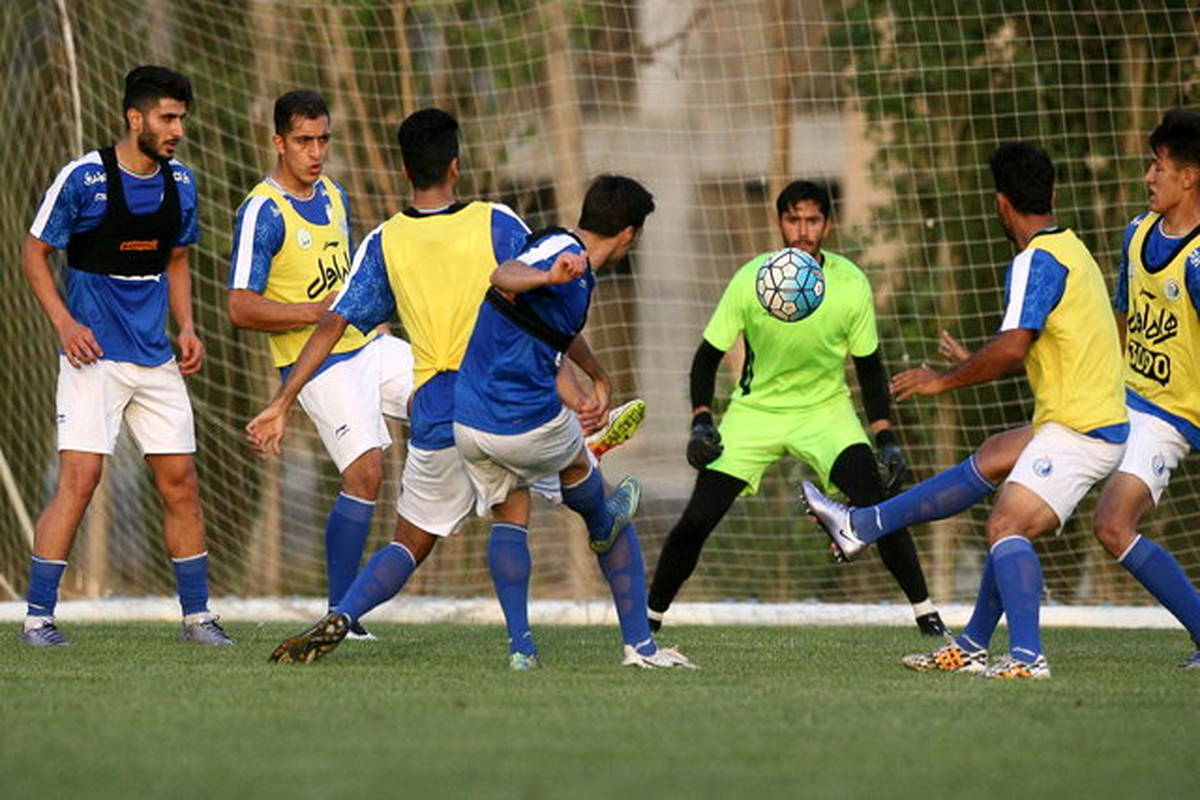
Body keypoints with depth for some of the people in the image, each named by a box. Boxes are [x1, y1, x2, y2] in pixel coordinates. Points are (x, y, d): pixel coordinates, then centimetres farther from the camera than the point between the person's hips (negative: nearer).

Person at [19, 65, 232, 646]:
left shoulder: (180, 182, 8)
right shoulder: (82, 178, -10)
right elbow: (34, 253, -3)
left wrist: (186, 328, 8)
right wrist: (64, 323, -14)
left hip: (157, 359, 5)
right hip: (94, 357, -5)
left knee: (179, 482, 4)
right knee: (80, 477, -14)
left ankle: (196, 615, 15)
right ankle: (37, 616, -9)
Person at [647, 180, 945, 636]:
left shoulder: (851, 285, -14)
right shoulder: (751, 280, -17)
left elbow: (869, 366, -1)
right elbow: (709, 355, -7)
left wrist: (886, 438, -7)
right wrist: (701, 422, -20)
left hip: (826, 409, 0)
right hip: (755, 410, 0)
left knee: (875, 503, -20)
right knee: (698, 518, -9)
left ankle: (925, 614, -8)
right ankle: (649, 618, 9)